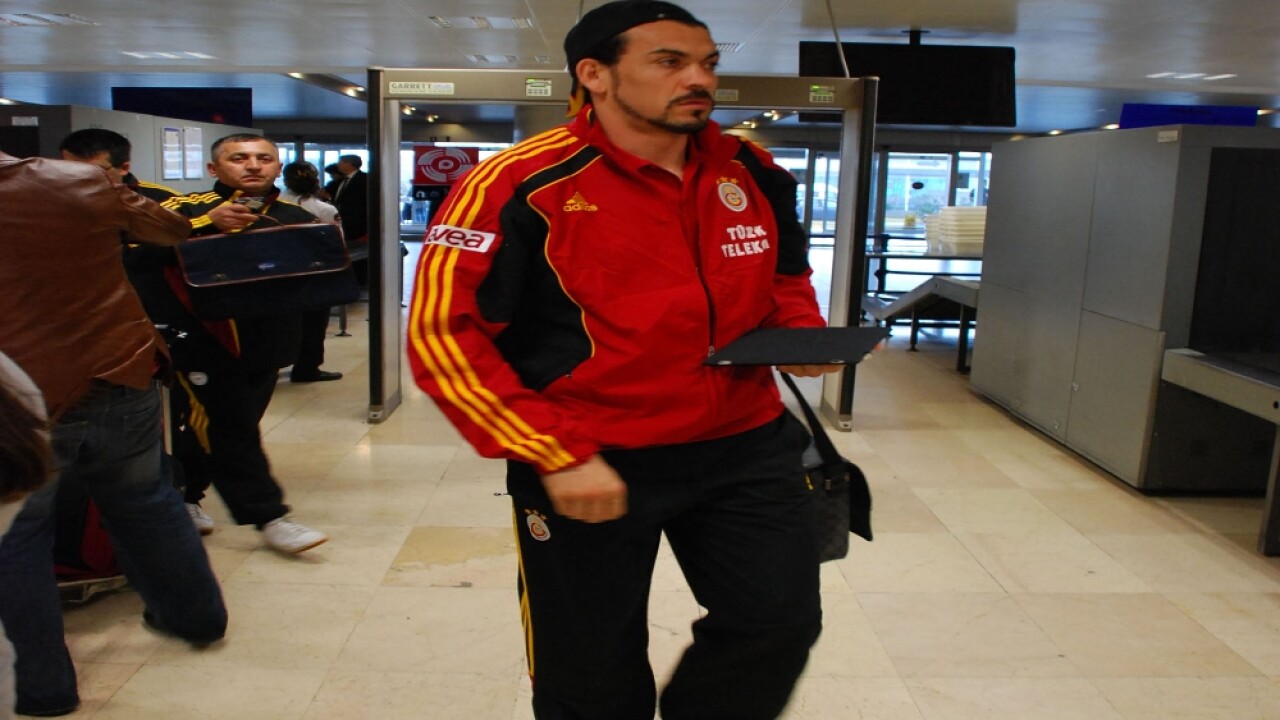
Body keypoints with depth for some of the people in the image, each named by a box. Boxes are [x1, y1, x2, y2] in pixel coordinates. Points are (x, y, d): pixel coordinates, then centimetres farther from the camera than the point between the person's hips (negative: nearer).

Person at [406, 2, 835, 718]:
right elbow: (442, 332, -17)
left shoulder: (753, 173, 2)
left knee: (781, 625, 12)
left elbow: (786, 278, 20)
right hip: (589, 466, -4)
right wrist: (554, 455, -21)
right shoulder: (522, 183, -16)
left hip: (745, 448, 5)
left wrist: (803, 334, -3)